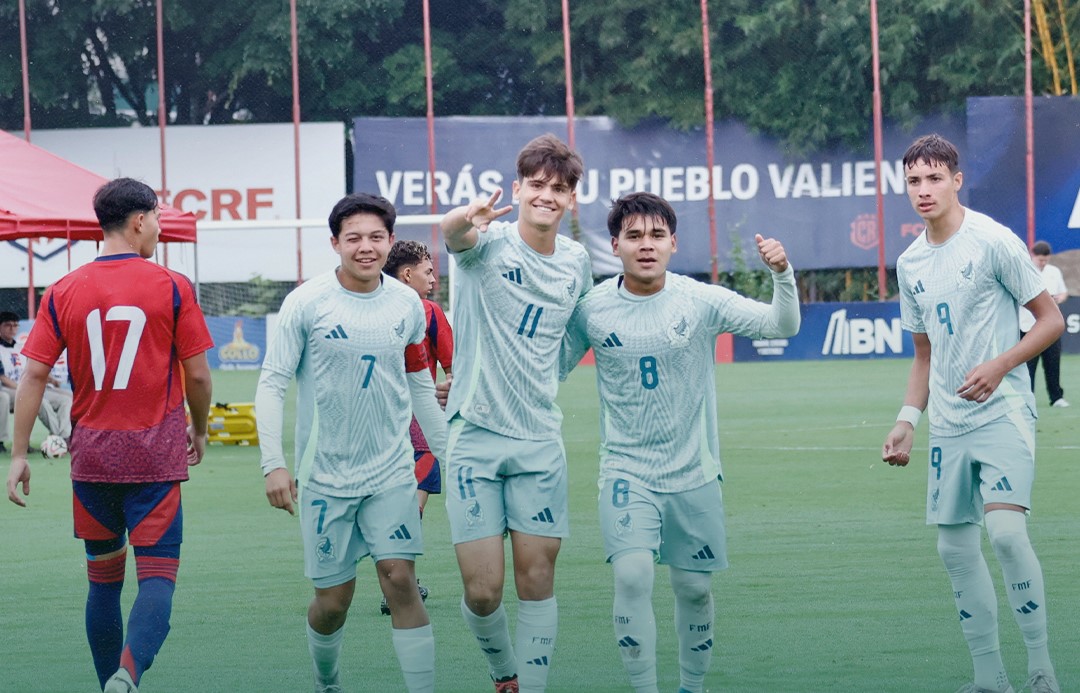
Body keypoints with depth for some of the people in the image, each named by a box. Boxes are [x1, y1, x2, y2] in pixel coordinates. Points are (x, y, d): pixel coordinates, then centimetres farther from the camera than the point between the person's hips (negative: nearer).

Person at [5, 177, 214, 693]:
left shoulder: (63, 293, 2)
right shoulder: (171, 287, -5)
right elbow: (197, 374, -1)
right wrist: (200, 430, 17)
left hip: (92, 456, 3)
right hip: (156, 455, -3)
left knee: (104, 578, 16)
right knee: (158, 577, -5)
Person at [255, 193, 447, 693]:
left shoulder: (406, 304, 3)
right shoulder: (307, 302, -8)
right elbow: (271, 384, -7)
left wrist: (447, 451, 15)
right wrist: (273, 464, -15)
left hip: (392, 472, 2)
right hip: (325, 476, -2)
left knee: (400, 579, -11)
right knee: (333, 599, 4)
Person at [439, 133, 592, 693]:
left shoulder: (576, 261, 6)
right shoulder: (490, 242, -8)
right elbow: (452, 231, -33)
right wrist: (470, 217, -57)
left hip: (541, 444, 3)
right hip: (475, 439, -3)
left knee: (537, 579, 2)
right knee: (482, 591, -4)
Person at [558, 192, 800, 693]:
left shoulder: (700, 300, -6)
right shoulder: (592, 308, -4)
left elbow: (783, 325, -7)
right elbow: (551, 366, 10)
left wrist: (782, 274, -26)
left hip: (693, 473, 1)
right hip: (626, 470, -1)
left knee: (694, 588, 8)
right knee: (632, 576, -20)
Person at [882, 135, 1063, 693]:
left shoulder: (993, 242, -9)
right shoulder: (910, 263, 10)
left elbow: (1051, 319, -6)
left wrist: (1000, 364, -19)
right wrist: (908, 420, 10)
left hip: (1003, 411, -7)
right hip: (949, 422, 7)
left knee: (1005, 529, -22)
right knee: (955, 547, 4)